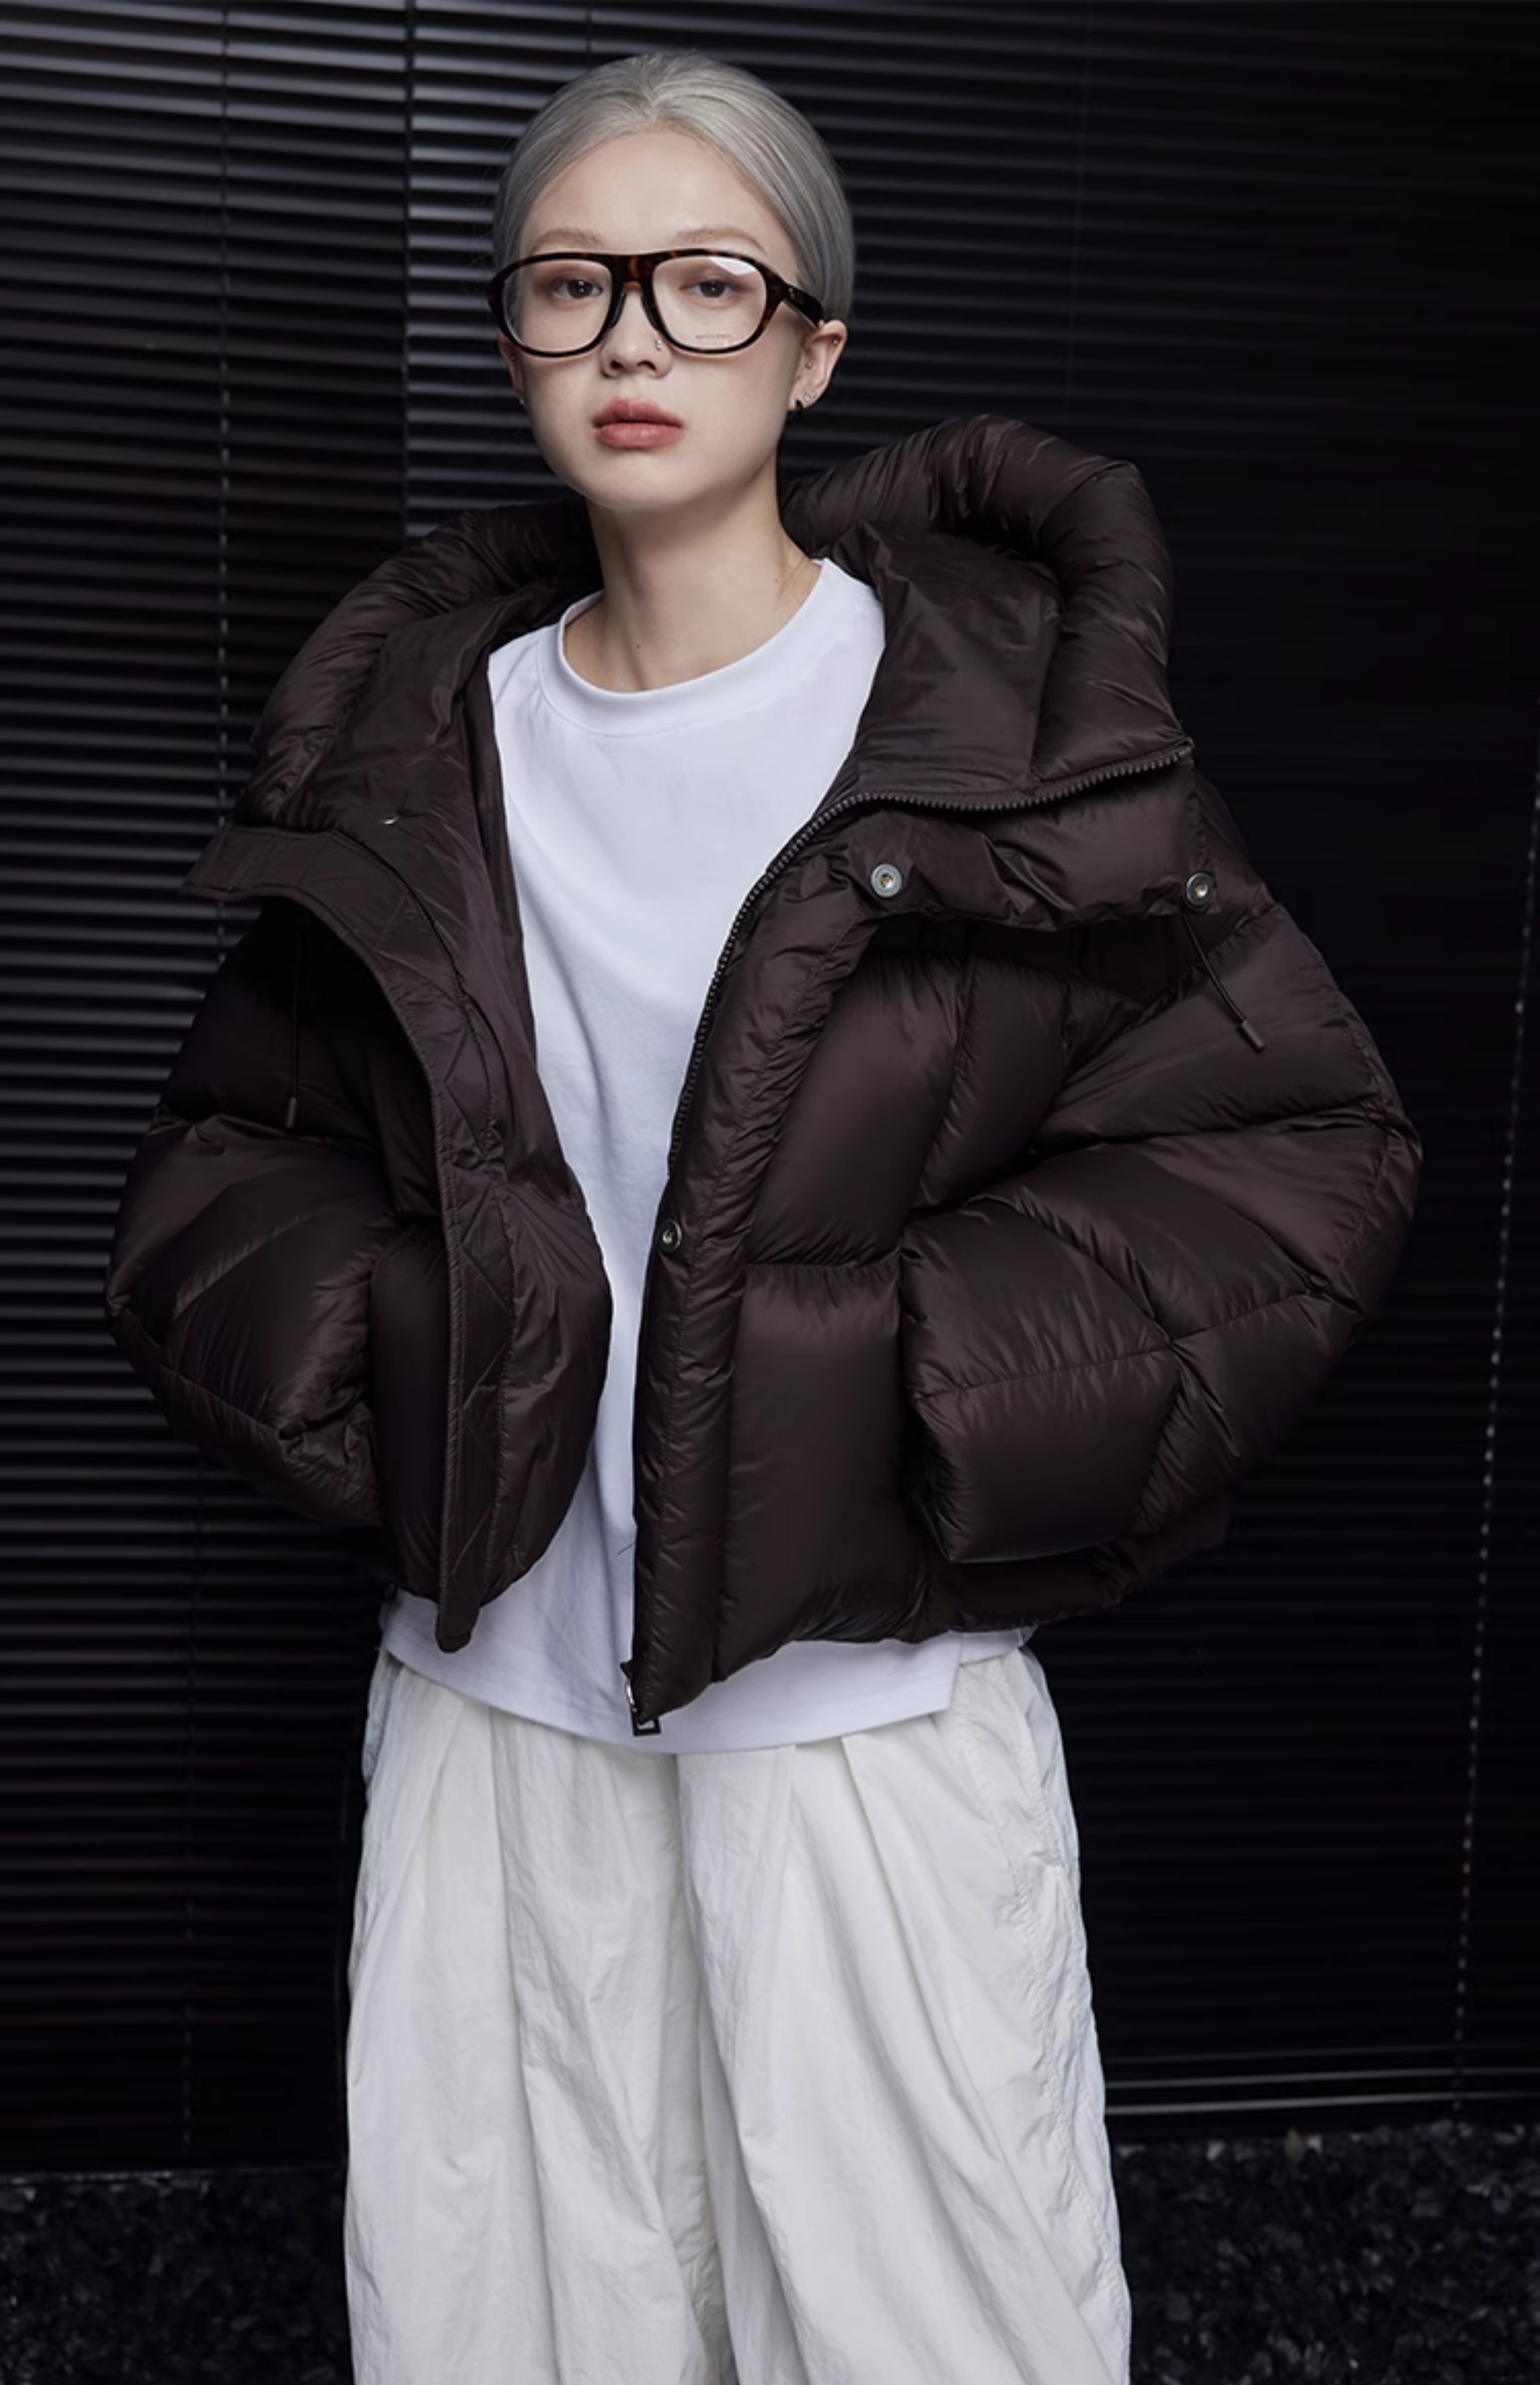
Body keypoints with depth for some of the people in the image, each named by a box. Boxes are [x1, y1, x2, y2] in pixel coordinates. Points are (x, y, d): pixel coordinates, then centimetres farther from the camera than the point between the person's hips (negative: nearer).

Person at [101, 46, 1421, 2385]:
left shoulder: (1006, 713, -6)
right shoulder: (422, 734, 6)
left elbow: (1303, 1145, -7)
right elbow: (227, 1145, 14)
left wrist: (921, 1386, -16)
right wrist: (362, 1364, -6)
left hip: (872, 1697, -3)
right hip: (492, 1687, 4)